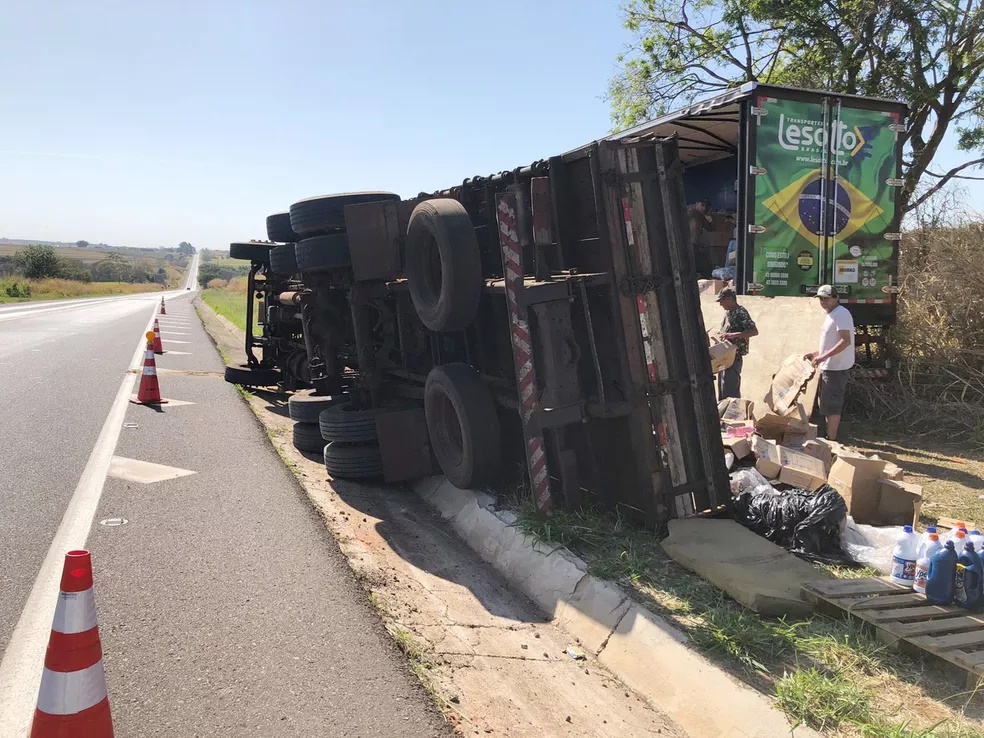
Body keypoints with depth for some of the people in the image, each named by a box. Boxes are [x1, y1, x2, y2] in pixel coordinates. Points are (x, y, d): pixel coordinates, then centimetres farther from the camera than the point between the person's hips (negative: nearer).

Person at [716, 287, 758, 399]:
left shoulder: (741, 313, -17)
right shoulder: (728, 312, 11)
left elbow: (754, 331, -24)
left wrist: (734, 335, -32)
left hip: (734, 356, -9)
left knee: (731, 389, -7)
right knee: (721, 386, 16)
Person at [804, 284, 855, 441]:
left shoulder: (840, 314, -15)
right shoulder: (832, 314, 17)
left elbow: (846, 341, -25)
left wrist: (823, 357, -28)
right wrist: (817, 353, 17)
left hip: (836, 368, -11)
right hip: (831, 367, 11)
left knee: (831, 405, -7)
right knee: (830, 404, 16)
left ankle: (831, 440, -2)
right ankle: (830, 438, 24)